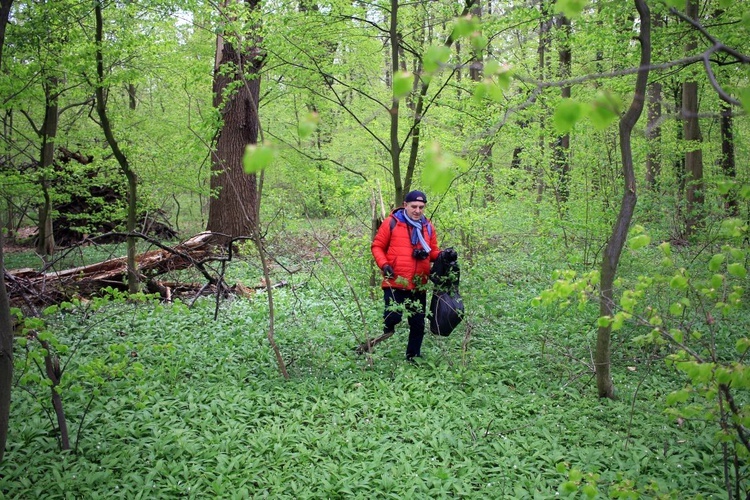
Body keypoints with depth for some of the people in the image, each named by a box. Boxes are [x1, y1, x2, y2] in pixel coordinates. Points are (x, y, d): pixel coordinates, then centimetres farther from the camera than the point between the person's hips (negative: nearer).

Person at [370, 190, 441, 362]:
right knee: (393, 317, -16)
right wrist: (384, 264, -15)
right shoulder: (392, 222, -3)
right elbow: (377, 246, 0)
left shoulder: (427, 227, 11)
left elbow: (433, 252, 16)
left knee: (418, 324, 11)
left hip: (419, 286, 5)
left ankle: (413, 358, 26)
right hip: (395, 283, -5)